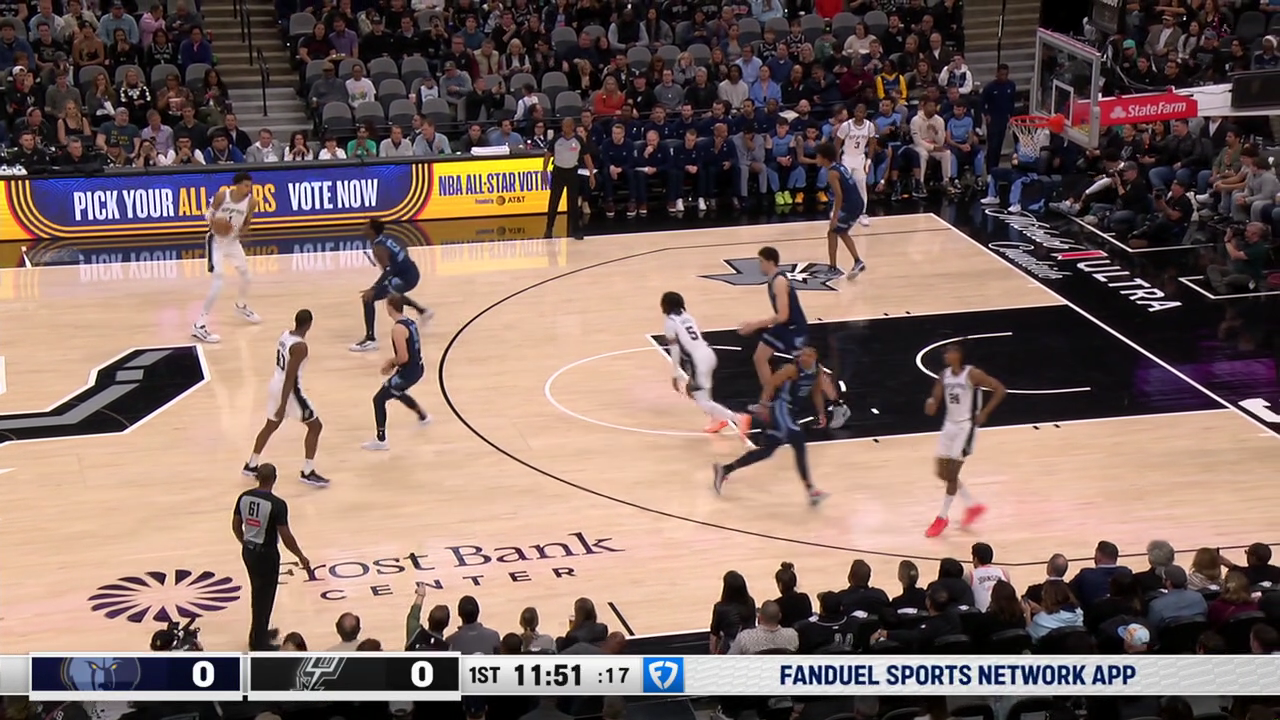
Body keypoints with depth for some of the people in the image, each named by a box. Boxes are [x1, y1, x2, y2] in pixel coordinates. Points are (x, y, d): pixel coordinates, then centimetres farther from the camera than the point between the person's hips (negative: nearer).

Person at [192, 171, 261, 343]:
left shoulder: (251, 202, -11)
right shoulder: (222, 195, -20)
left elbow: (246, 224, 3)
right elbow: (210, 214, -6)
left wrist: (241, 230, -19)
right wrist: (213, 223, -27)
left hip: (233, 241, 6)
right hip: (216, 241, -6)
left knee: (245, 274, 19)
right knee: (218, 282, -18)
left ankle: (241, 306, 52)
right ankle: (199, 325, -18)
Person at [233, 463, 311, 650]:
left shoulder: (244, 497, -4)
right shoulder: (277, 504, -22)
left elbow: (236, 526, 7)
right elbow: (285, 536, -19)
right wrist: (301, 557, -6)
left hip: (248, 551, 6)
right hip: (266, 554, -6)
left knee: (257, 593, 23)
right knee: (264, 597, 6)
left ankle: (259, 633, 37)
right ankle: (259, 643, 15)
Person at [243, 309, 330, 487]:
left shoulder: (285, 335, 2)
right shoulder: (300, 346, -25)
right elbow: (290, 377, -26)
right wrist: (283, 405, -24)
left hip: (275, 384, 9)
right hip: (289, 389, -9)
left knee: (271, 426, 26)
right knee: (315, 426, 5)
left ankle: (251, 465, 34)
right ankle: (308, 472, 6)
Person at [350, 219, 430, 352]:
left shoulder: (378, 248, -20)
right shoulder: (385, 239, 7)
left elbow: (388, 271, -31)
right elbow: (404, 250, 22)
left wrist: (373, 289, -36)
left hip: (405, 278, -10)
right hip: (412, 273, 10)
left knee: (368, 298, -14)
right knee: (391, 292, 42)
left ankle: (370, 339, -17)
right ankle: (423, 311, 55)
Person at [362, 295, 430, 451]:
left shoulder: (398, 328, -22)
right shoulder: (410, 323, 6)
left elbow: (403, 357, -26)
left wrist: (391, 364, -7)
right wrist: (393, 361, 12)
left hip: (408, 372, -9)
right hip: (417, 368, 9)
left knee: (379, 399, -2)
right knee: (396, 392, 36)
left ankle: (381, 440, 1)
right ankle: (423, 416, 54)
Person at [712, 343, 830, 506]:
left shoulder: (817, 371, 4)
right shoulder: (792, 369, -20)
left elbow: (816, 392, 19)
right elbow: (770, 383, -21)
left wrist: (821, 413, 15)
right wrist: (764, 405, -30)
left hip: (788, 410, 9)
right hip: (780, 407, -9)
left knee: (768, 449, 14)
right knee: (799, 446, -15)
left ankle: (724, 470, 23)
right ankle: (810, 490, -13)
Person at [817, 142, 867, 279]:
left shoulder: (832, 173, -16)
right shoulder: (840, 167, 13)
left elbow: (839, 195, -23)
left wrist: (834, 217, -21)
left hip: (850, 206, -9)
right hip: (857, 203, 9)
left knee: (832, 233, 4)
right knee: (841, 232, 24)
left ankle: (833, 269, 6)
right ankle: (858, 263, 22)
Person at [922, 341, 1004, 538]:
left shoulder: (973, 374, -15)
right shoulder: (944, 375, 3)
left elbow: (1000, 389, -13)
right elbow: (935, 401, 4)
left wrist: (984, 413, -15)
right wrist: (931, 403, -20)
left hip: (966, 426, -7)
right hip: (949, 425, 7)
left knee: (951, 474, -6)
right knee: (943, 473, 9)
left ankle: (942, 518, 8)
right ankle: (973, 505, 27)